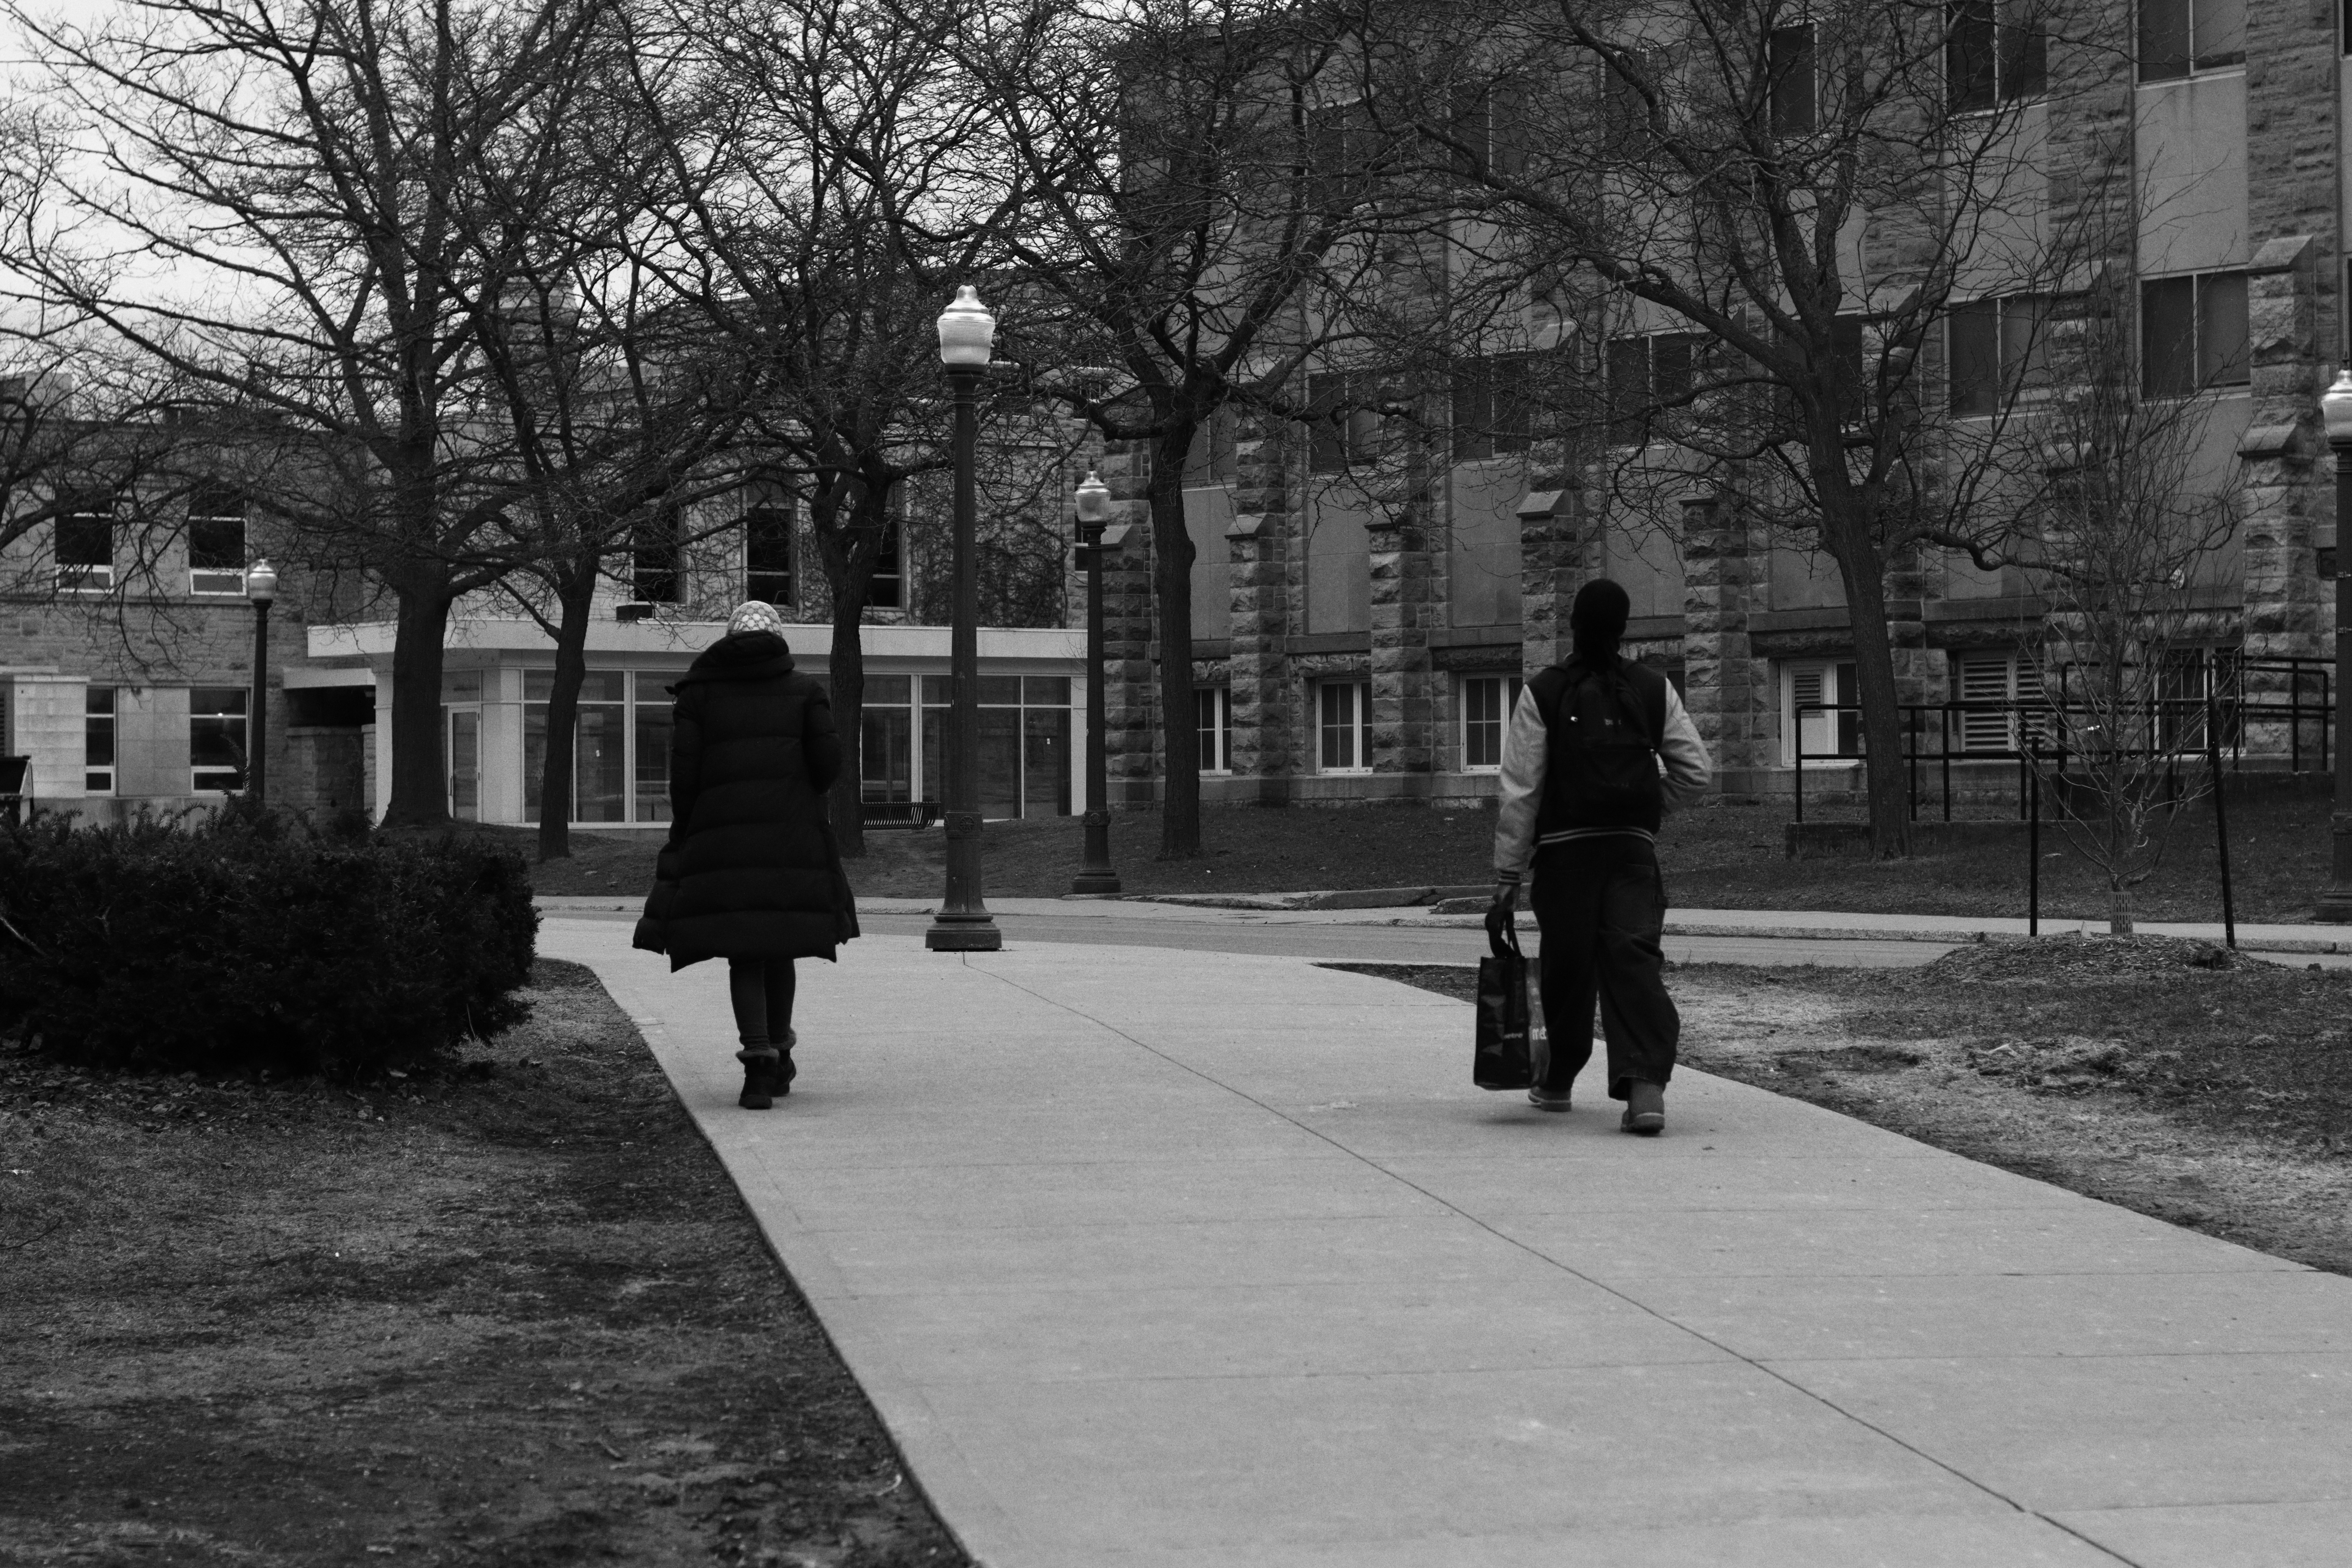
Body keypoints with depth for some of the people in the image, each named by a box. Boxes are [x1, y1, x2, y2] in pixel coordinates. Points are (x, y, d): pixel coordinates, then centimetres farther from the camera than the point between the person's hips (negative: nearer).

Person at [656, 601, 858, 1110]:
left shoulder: (700, 692, 9)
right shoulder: (804, 691, 10)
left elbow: (684, 767, 1)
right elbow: (828, 759, -1)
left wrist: (684, 833, 11)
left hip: (722, 835, -1)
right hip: (793, 835, 1)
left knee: (743, 954, 1)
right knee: (780, 947, 15)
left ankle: (759, 1061, -15)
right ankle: (778, 1055, 22)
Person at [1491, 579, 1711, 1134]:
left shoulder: (1542, 694, -3)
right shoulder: (1654, 691, 5)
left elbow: (1521, 792, -4)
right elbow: (1694, 772, 8)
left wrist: (1508, 876, -1)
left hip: (1564, 849, -1)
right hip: (1634, 845, 1)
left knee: (1567, 966, 11)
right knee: (1634, 956, -6)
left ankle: (1559, 1080, 26)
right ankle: (1645, 1083, -23)